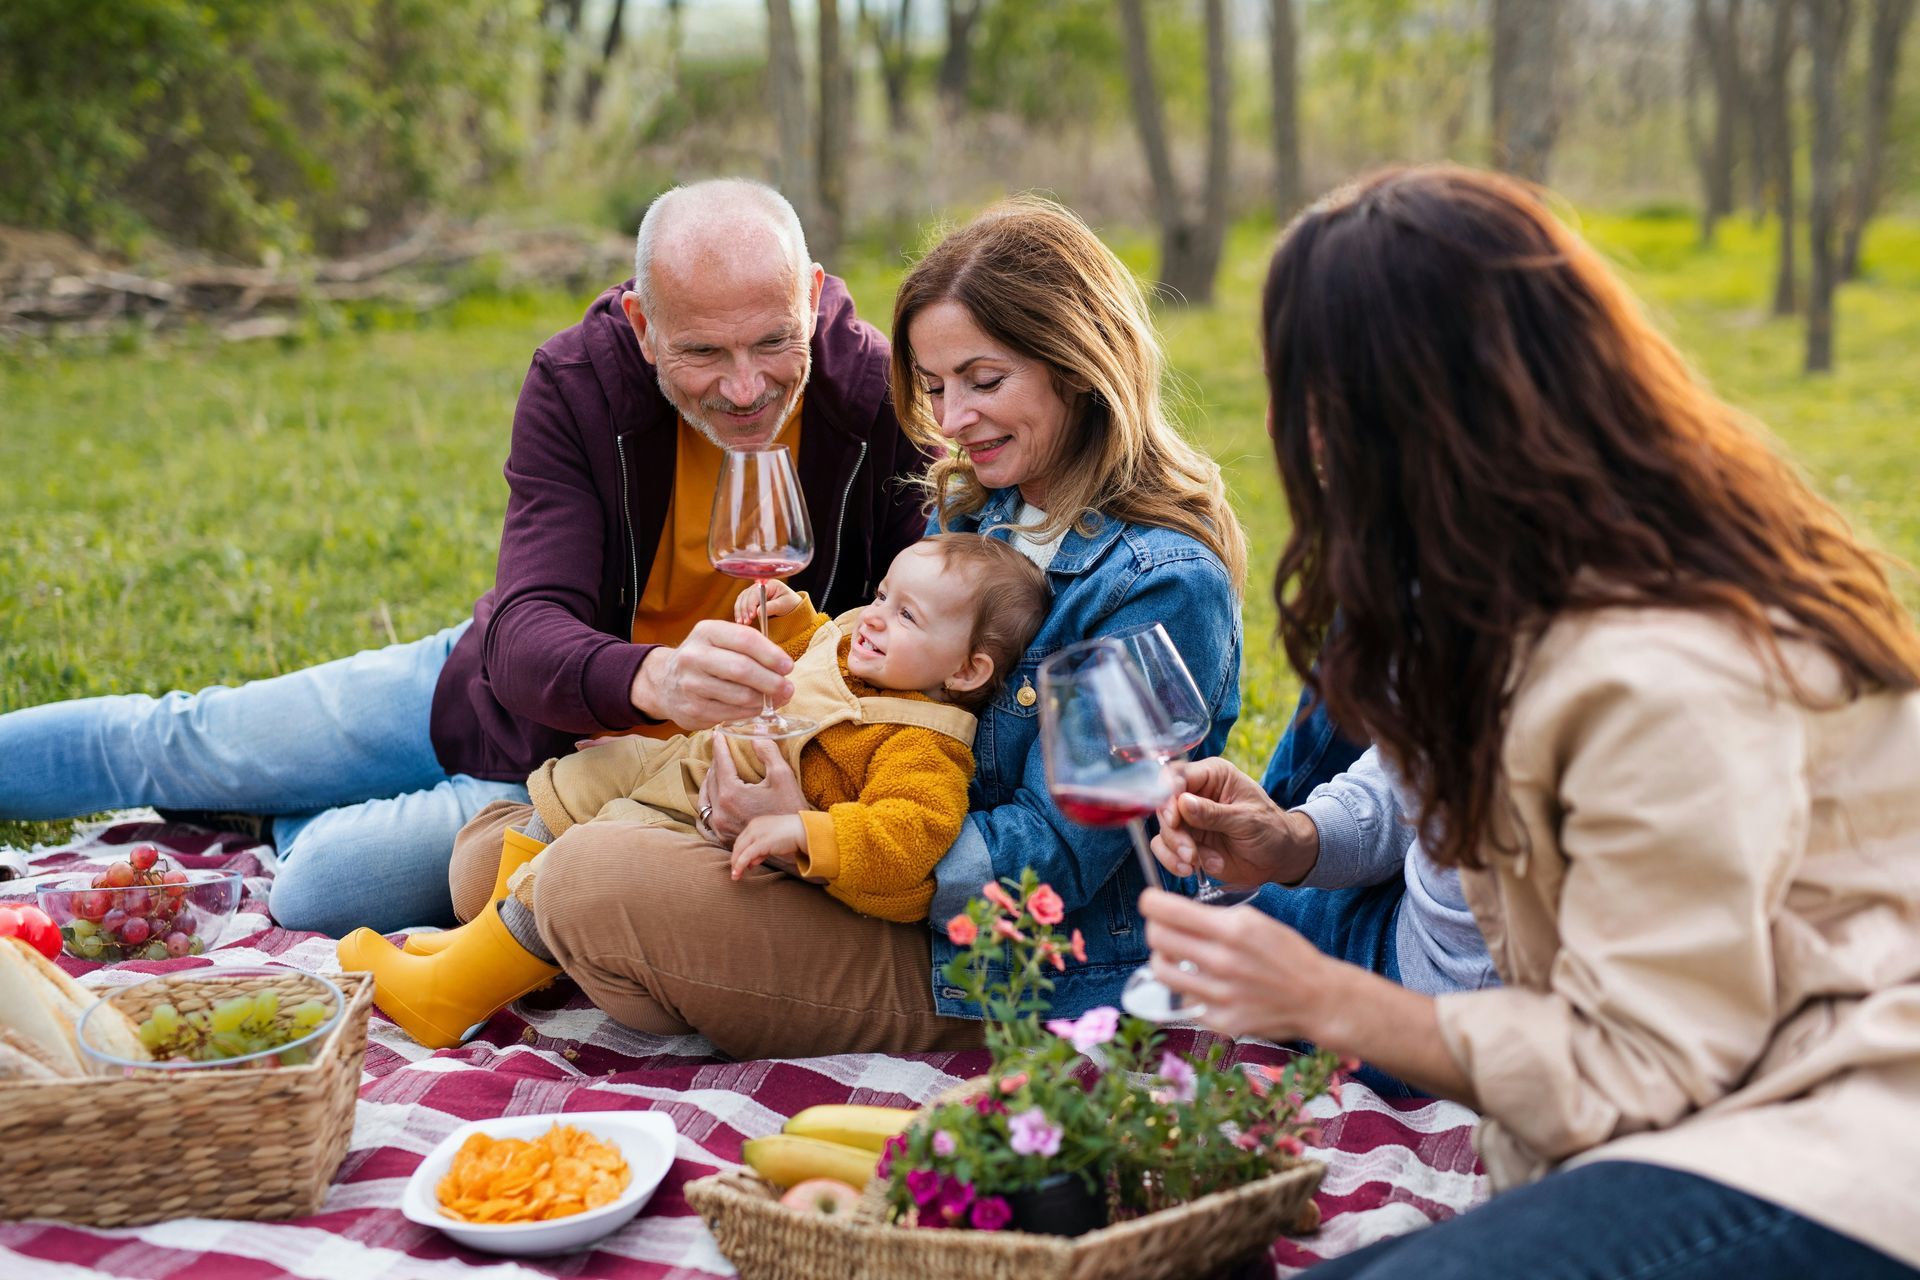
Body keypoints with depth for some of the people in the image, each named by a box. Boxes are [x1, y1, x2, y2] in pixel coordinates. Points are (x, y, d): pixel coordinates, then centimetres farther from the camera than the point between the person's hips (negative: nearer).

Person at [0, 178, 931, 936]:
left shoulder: (885, 406, -27)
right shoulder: (575, 381, -23)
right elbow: (527, 630, -32)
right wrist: (652, 678, -55)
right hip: (520, 690, 2)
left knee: (319, 888, -13)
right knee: (186, 746, 12)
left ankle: (295, 813, 21)